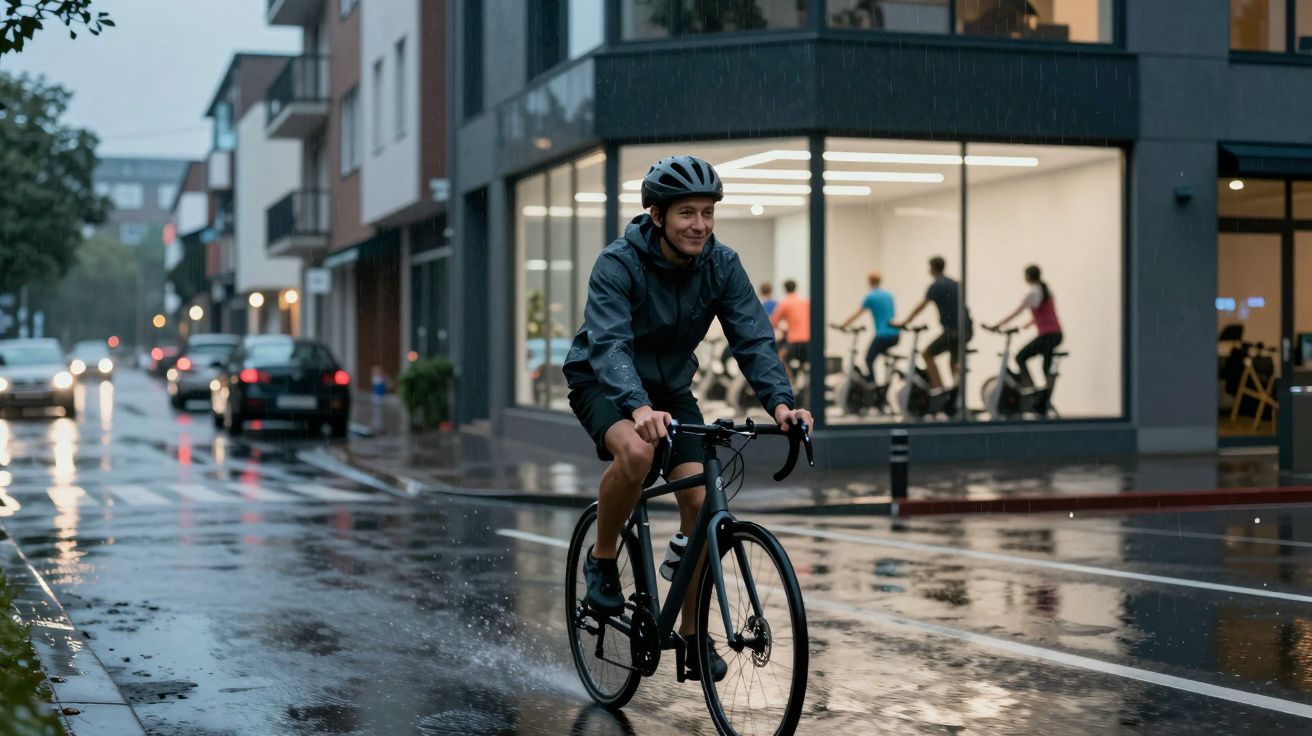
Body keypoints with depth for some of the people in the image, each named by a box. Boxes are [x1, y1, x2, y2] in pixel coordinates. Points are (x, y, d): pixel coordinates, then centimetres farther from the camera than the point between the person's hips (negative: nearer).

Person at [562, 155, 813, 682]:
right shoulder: (619, 264, -25)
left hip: (669, 389, 4)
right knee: (636, 451, -37)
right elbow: (609, 344, -38)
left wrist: (780, 401, -38)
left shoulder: (722, 265, -13)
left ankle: (692, 634, 2)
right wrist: (639, 407, -56)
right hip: (602, 385, -4)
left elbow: (753, 337, -20)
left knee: (701, 499, -13)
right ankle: (601, 559, -10)